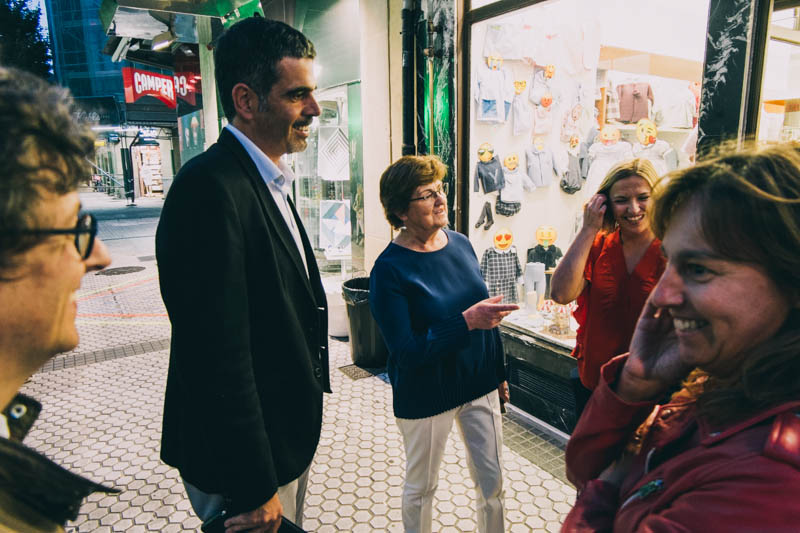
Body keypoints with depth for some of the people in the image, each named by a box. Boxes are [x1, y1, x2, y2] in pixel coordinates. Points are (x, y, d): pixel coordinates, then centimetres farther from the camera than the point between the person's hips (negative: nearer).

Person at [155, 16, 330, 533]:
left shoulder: (268, 182, 7)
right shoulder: (211, 187, -25)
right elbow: (220, 357, -27)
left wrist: (304, 415, 17)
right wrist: (254, 490, -20)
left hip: (289, 433, 9)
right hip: (241, 457, -9)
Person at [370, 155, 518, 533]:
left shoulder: (460, 243, -2)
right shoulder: (389, 269, -19)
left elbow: (486, 314, 8)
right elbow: (406, 350, -23)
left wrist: (499, 373, 13)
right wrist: (466, 322, -29)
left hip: (480, 385, 5)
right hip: (426, 397, -5)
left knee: (492, 482, 18)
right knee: (421, 488, 18)